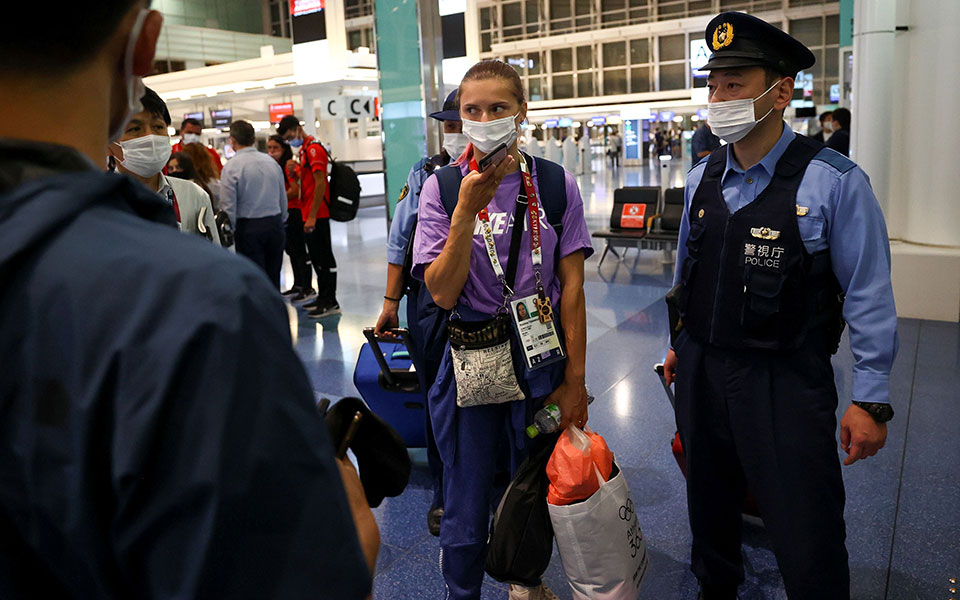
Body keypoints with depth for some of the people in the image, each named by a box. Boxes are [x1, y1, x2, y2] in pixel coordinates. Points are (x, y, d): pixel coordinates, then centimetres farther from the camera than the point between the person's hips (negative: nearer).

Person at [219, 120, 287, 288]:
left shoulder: (231, 166, -10)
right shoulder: (271, 162, 7)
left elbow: (228, 206, -11)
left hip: (249, 227, -5)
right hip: (275, 224, 5)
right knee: (273, 276, 13)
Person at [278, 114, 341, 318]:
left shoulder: (314, 148, -13)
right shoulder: (304, 149, 18)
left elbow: (320, 184, -20)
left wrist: (312, 216, -22)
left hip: (317, 215, -10)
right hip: (309, 214, 10)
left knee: (324, 257, -6)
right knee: (316, 256, 15)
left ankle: (331, 302, -1)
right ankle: (323, 297, 24)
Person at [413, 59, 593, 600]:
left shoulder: (556, 185, -3)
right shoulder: (442, 188, -6)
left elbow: (572, 287, -2)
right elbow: (443, 293, -13)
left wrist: (575, 379, -4)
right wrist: (467, 210, -23)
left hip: (541, 356, 2)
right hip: (468, 361, -1)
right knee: (467, 509, 8)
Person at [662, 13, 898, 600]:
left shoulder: (834, 182, -14)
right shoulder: (703, 178, 3)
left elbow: (868, 295, -11)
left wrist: (872, 398, -9)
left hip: (787, 383, -5)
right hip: (701, 370, 5)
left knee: (809, 546, 5)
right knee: (710, 512, 23)